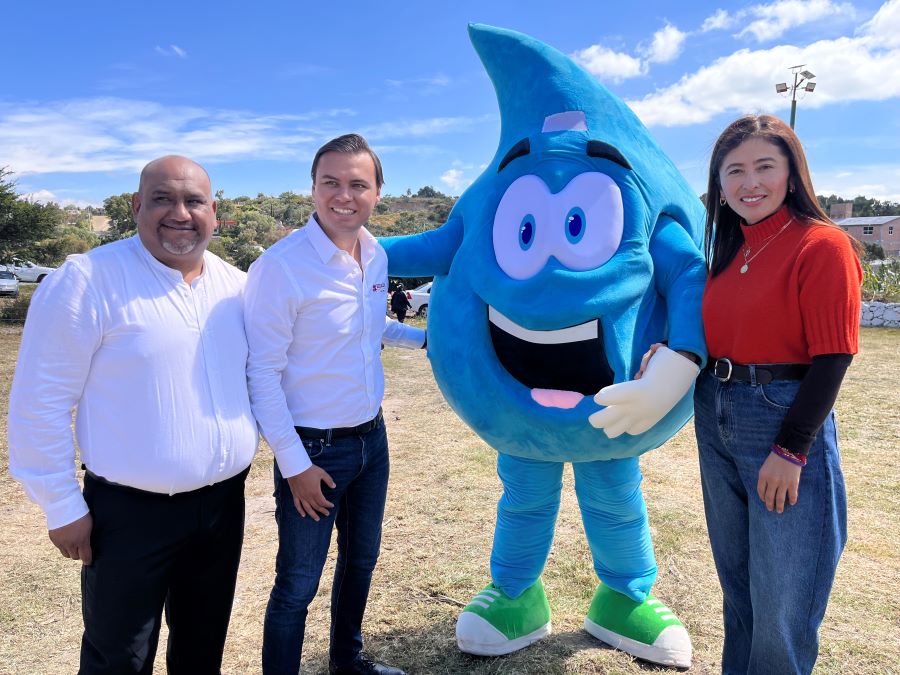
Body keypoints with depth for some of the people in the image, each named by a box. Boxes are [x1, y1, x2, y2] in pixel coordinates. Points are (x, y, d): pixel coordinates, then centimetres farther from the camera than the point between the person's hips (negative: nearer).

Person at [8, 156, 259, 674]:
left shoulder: (237, 286, 2)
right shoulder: (88, 281, -15)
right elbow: (41, 403, -12)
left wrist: (243, 449, 9)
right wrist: (62, 507, -9)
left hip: (224, 501, 5)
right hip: (131, 511, -5)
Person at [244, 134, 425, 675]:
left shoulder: (377, 255, 1)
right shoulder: (281, 266, -20)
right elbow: (262, 372, -18)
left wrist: (425, 337, 12)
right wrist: (295, 465, -16)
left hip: (372, 437, 7)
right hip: (313, 449, -7)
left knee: (361, 559, 24)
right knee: (297, 585, 7)